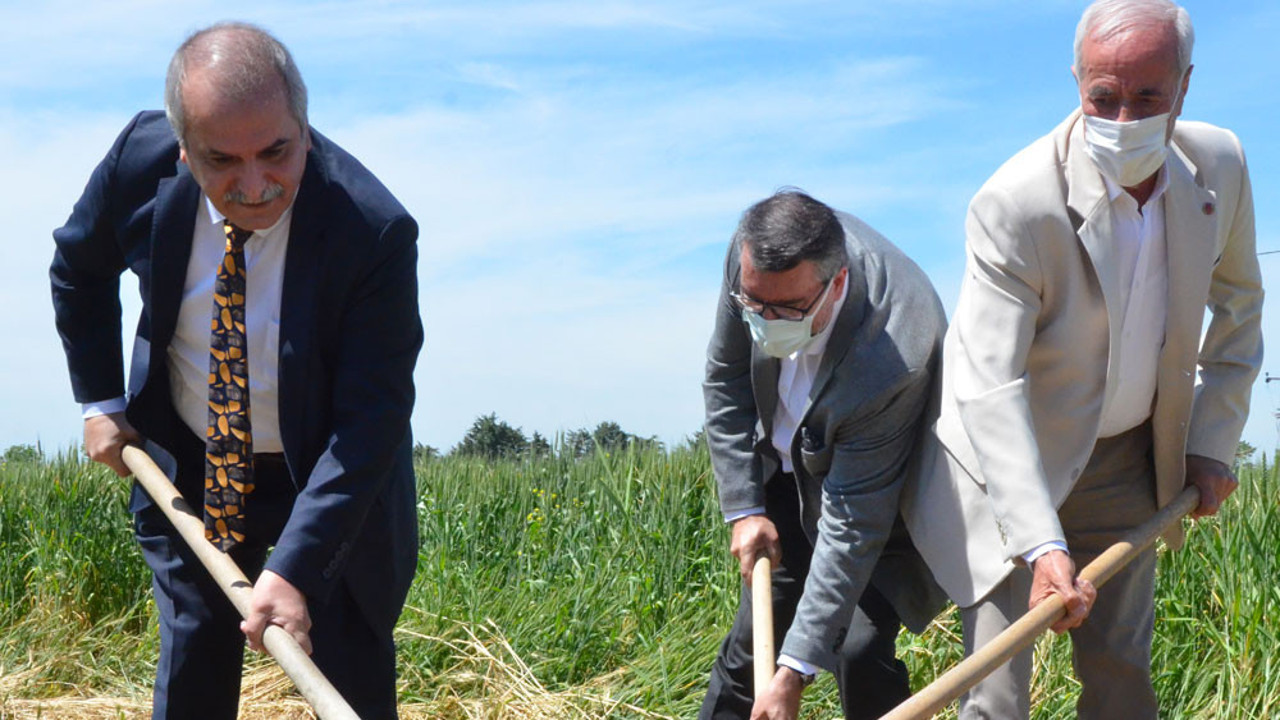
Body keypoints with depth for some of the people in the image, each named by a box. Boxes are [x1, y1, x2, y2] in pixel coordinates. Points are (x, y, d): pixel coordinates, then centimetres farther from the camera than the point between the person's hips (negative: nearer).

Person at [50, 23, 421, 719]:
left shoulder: (374, 231, -32)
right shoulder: (140, 160, -20)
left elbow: (372, 418, -30)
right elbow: (78, 269, 4)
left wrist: (294, 565, -36)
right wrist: (100, 399, 1)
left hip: (329, 481, -3)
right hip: (187, 466, 3)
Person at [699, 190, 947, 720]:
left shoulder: (891, 361, -41)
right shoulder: (757, 253, -25)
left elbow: (853, 526, -35)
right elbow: (725, 378, -7)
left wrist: (794, 673, -33)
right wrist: (744, 508, -10)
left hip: (886, 496, -5)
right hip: (784, 471, 5)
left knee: (860, 652, -16)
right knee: (754, 636, 10)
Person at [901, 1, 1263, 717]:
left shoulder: (1220, 165, -10)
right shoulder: (1014, 204, -29)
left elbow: (1238, 305, 9)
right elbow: (989, 388, -32)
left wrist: (1214, 441, 5)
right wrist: (1040, 544, -40)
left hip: (1127, 463, 5)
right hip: (1009, 463, -5)